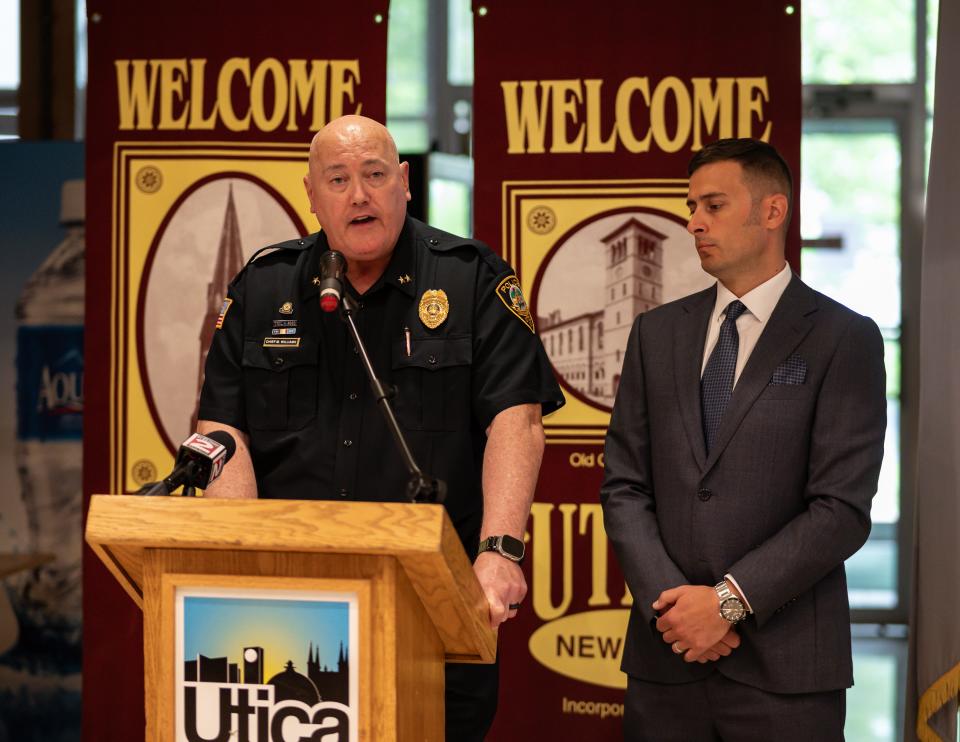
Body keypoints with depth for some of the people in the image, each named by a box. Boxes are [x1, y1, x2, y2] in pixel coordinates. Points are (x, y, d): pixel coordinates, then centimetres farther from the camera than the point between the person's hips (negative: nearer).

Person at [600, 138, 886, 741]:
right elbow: (624, 487, 7)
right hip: (667, 656, 3)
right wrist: (670, 601, -7)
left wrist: (729, 599, -13)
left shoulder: (843, 339, -2)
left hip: (784, 667, -3)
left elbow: (842, 509, -9)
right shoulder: (657, 334, 11)